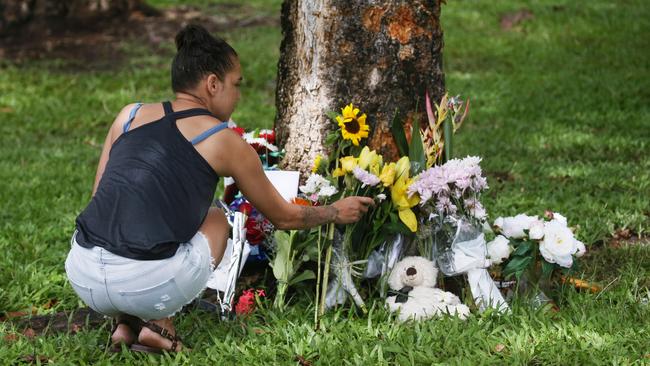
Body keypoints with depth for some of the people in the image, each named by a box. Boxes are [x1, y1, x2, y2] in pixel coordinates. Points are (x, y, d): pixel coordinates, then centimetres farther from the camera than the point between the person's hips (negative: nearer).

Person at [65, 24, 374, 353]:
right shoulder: (225, 142, 9)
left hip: (83, 277, 4)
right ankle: (157, 322, 8)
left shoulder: (130, 115, 16)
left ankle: (126, 323, 15)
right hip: (148, 285, -3)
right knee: (216, 221, 27)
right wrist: (336, 212, 42)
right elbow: (284, 217, 23)